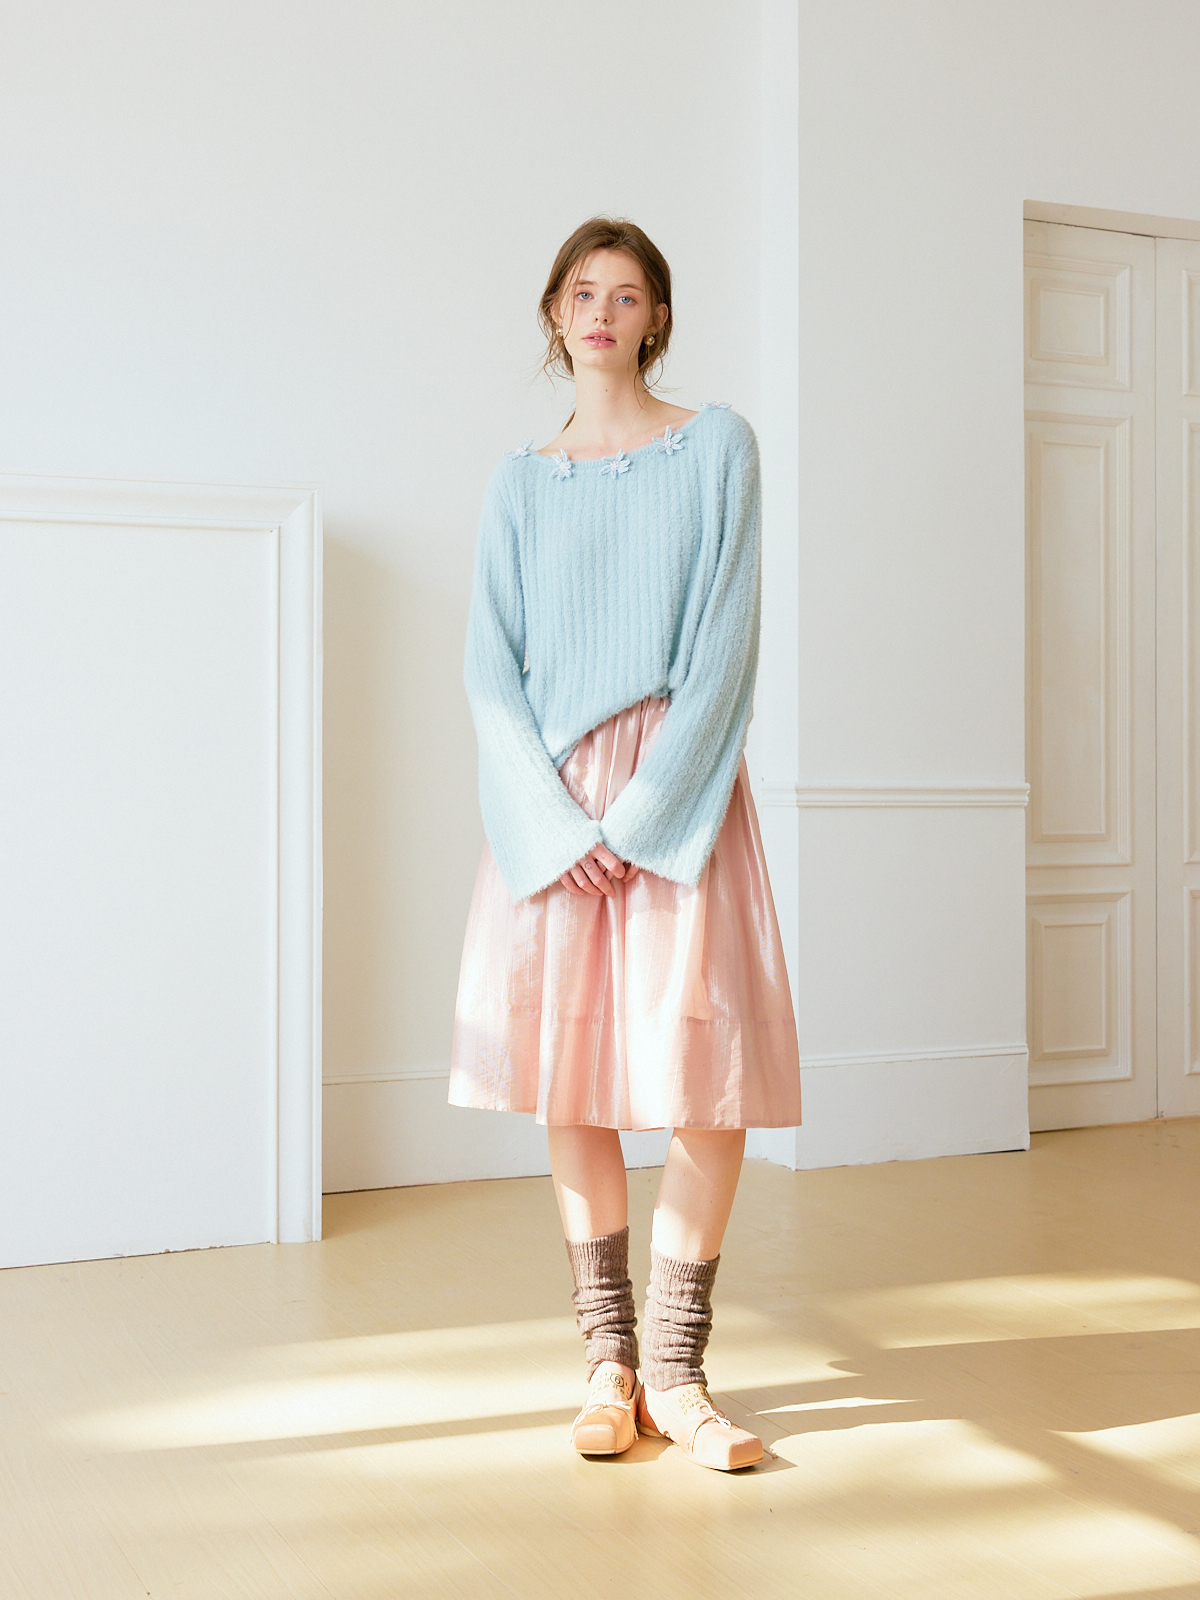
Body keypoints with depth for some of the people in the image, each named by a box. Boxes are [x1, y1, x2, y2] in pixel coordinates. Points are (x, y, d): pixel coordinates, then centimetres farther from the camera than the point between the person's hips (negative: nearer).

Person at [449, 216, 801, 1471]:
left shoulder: (715, 446, 4)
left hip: (679, 794, -2)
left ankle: (674, 1367, 5)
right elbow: (492, 667, 4)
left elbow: (725, 642, -4)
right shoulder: (521, 483, 12)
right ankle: (609, 1360, 13)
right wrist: (555, 820, -11)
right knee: (572, 1079, 2)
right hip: (553, 805, 2)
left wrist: (644, 813, -13)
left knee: (708, 1078, -7)